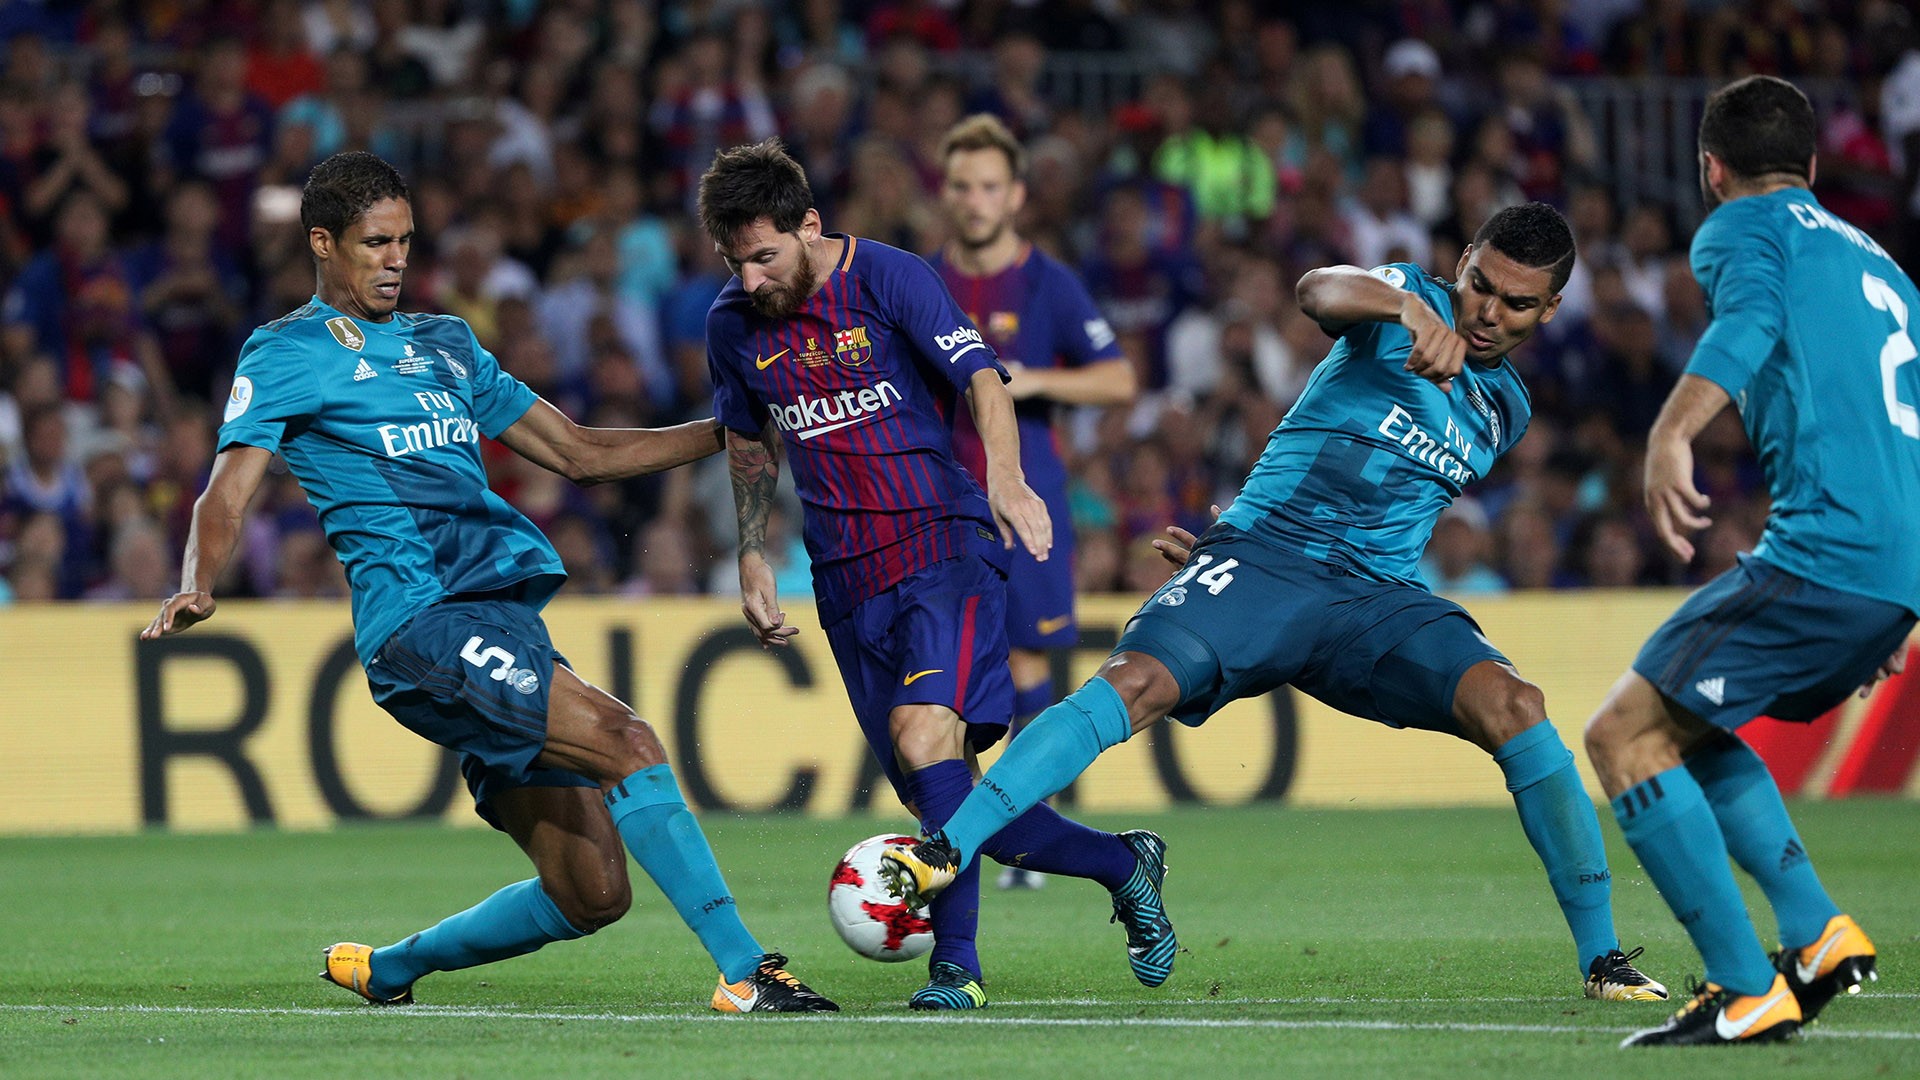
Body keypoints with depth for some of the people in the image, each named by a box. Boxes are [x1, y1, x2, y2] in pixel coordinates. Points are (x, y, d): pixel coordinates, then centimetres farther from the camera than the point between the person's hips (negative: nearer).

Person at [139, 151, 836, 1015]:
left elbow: (579, 455, 29)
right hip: (421, 619, -8)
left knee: (591, 895, 2)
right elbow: (227, 496, -6)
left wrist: (733, 429, 23)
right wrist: (197, 588, -27)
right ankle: (745, 972, -27)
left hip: (505, 620, 8)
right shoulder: (286, 354, 5)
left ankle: (383, 970, 22)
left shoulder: (445, 345, 25)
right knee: (627, 742, -25)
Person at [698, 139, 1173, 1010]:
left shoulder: (890, 279, -9)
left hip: (944, 549, -6)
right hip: (848, 580, 6)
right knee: (939, 805, 2)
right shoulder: (734, 324, 6)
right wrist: (752, 559, 14)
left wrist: (1004, 475, -35)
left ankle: (956, 961, -24)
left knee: (923, 735, -28)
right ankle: (1122, 864, 21)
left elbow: (979, 376, -18)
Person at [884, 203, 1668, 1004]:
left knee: (1512, 707, -21)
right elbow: (1319, 290, -21)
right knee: (1135, 683, -27)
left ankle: (1602, 956, -15)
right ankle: (943, 854, -31)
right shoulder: (1410, 300, 4)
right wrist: (1409, 308, -42)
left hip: (1378, 597, 4)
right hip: (1262, 562, -4)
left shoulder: (1506, 410, 19)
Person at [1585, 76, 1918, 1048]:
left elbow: (1751, 318, -19)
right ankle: (1820, 936, 11)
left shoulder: (1741, 226, 4)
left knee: (1623, 735, -5)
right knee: (1682, 725, 23)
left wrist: (1672, 433, -36)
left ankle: (1748, 993, -11)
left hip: (1822, 551, -9)